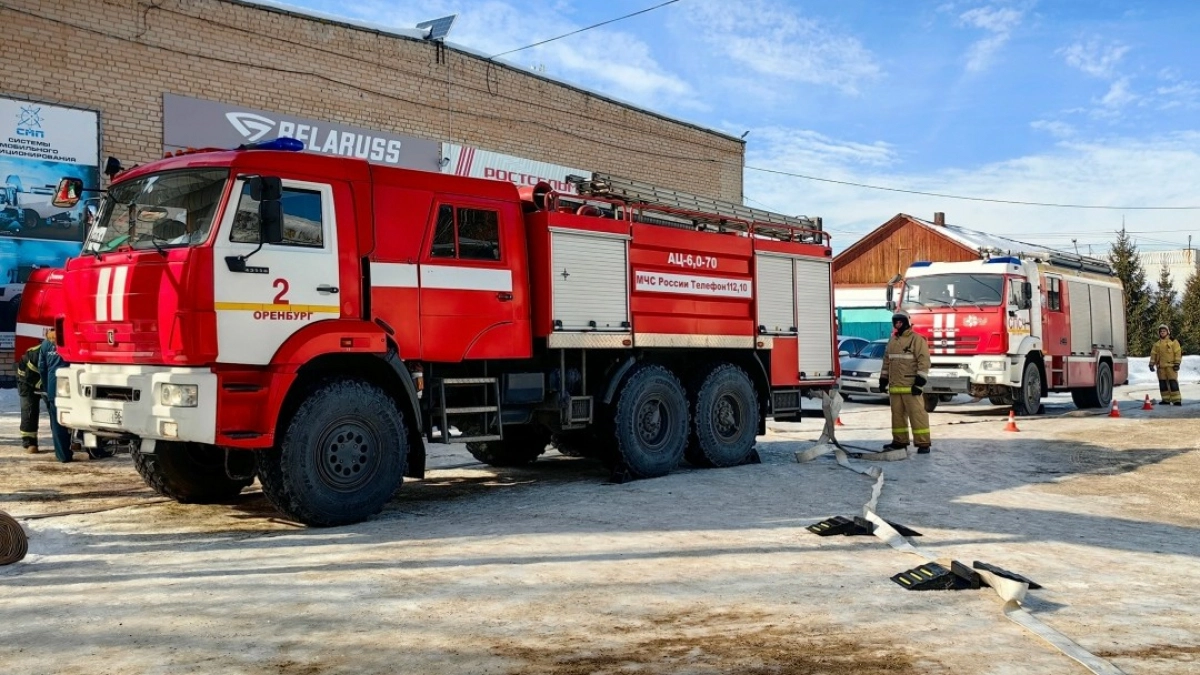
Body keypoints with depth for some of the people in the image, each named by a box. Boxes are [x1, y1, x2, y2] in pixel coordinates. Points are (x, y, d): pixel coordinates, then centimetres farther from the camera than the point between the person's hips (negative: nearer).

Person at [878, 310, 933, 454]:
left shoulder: (917, 339, -7)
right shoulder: (892, 341, 17)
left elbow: (924, 360, -13)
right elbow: (887, 361, 23)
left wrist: (920, 381, -18)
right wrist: (883, 379, 19)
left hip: (911, 387, -7)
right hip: (895, 386, 7)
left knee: (917, 414, -8)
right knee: (897, 414, 12)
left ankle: (923, 443, -7)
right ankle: (899, 441, 20)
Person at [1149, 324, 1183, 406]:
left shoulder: (1173, 342, 1)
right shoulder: (1157, 344, 15)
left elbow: (1178, 353, -4)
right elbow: (1153, 354, 15)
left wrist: (1177, 363, -11)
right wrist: (1151, 364, 7)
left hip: (1171, 366, -5)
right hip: (1161, 367, 5)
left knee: (1173, 382, -9)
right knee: (1162, 383, 6)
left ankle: (1177, 400, -9)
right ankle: (1166, 399, 13)